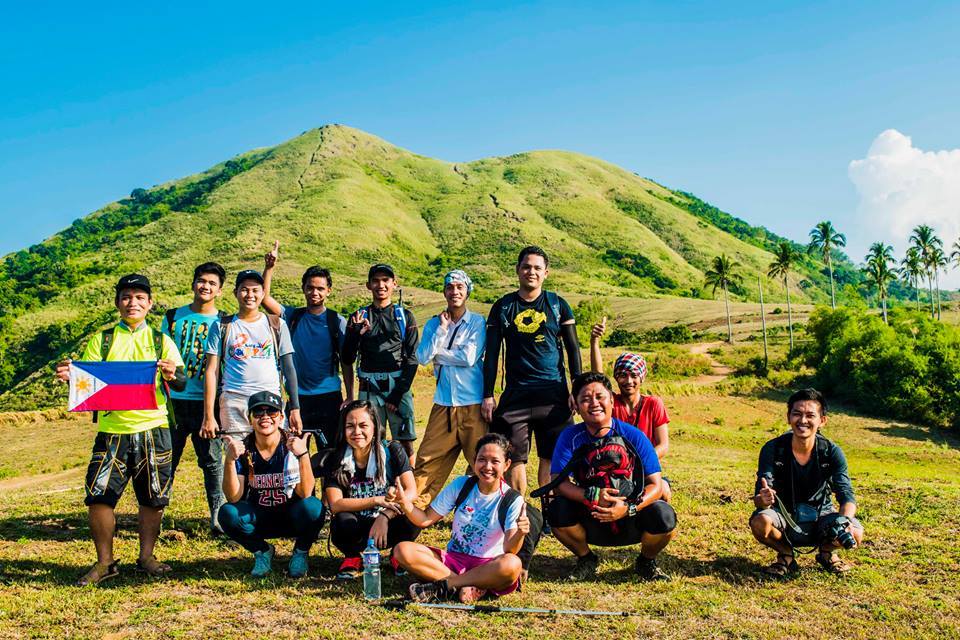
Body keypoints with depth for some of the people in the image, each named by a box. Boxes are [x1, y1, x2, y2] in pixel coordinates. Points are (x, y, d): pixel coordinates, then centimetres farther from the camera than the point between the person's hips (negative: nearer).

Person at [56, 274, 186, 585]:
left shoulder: (161, 341, 9)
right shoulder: (101, 340, 11)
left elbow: (181, 384, 2)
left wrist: (172, 376, -21)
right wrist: (71, 376, -16)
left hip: (152, 428, 0)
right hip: (112, 429, 1)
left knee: (152, 498, 4)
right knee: (98, 495, -4)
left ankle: (146, 556, 21)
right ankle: (105, 562, 13)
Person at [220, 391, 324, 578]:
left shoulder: (293, 444, -17)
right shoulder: (243, 449, -10)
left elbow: (305, 494, -26)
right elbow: (233, 497, -18)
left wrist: (303, 455, -41)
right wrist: (230, 460, -33)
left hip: (292, 517, -2)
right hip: (259, 519, 2)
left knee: (312, 507, -33)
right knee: (228, 513, -25)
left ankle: (301, 553, 0)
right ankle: (262, 551, 5)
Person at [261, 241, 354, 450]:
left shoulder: (337, 321, -1)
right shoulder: (292, 316, 4)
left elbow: (346, 362, -1)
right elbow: (264, 297, -9)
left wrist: (350, 397, -5)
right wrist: (269, 267, -20)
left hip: (329, 396, -1)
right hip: (298, 396, 2)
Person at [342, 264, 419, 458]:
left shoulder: (405, 317, 8)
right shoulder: (359, 317, 10)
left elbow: (412, 359, 2)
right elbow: (348, 360, 6)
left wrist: (398, 393, -7)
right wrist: (356, 333, -11)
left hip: (399, 386, -1)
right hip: (369, 388, 1)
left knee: (406, 443, -3)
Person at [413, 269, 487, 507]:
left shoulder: (478, 322, 0)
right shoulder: (433, 323, 10)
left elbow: (469, 358, -12)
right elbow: (423, 357, -3)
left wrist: (437, 353, -4)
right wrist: (442, 329, -7)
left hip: (473, 403, -3)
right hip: (443, 403, 3)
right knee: (428, 459, 4)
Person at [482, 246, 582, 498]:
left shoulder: (558, 305, 7)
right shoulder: (502, 306, 7)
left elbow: (573, 349, 8)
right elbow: (491, 354, 7)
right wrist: (487, 396, 1)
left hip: (554, 394, 0)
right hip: (515, 394, 0)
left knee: (552, 458, 2)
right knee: (515, 459, -1)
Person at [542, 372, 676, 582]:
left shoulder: (633, 436, -9)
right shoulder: (570, 437, -7)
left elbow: (655, 485, -11)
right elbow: (558, 482, -15)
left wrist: (628, 508, -29)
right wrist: (591, 496, -33)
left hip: (631, 523, 0)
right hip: (591, 522, 1)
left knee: (664, 516, -29)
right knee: (557, 510, -27)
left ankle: (646, 562, 6)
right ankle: (586, 560, 5)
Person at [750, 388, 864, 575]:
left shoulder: (831, 452, -14)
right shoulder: (773, 449, -18)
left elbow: (847, 495, -20)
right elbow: (759, 498, -22)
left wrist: (844, 520, -42)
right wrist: (762, 500, -48)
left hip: (820, 516, 1)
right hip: (784, 517, -1)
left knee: (855, 534, -27)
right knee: (760, 523, -33)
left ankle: (826, 552, 8)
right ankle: (786, 555, 1)